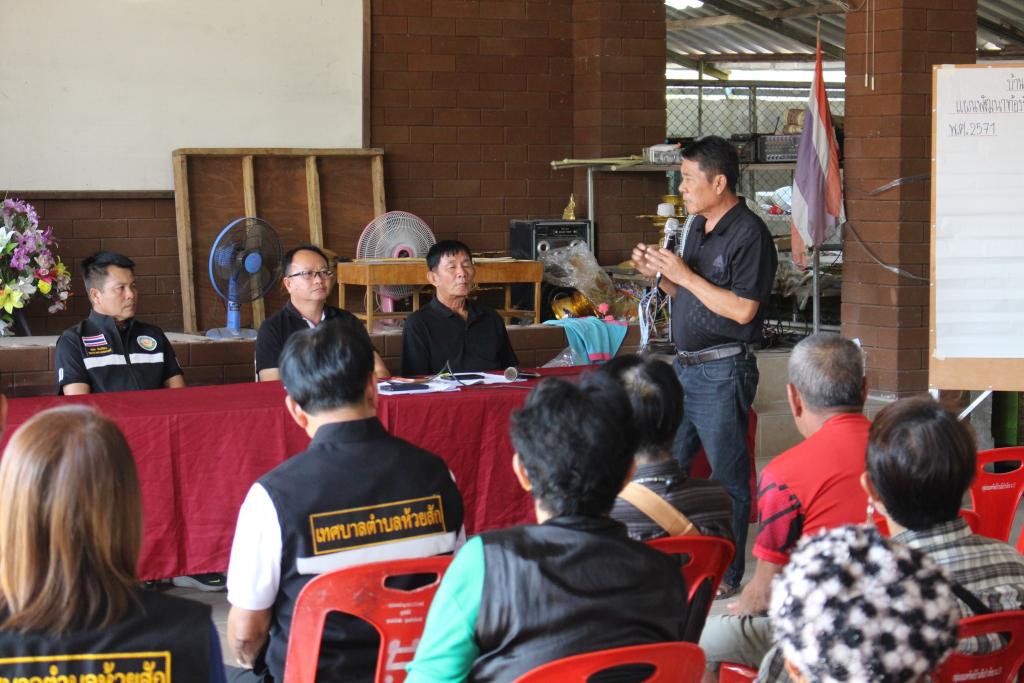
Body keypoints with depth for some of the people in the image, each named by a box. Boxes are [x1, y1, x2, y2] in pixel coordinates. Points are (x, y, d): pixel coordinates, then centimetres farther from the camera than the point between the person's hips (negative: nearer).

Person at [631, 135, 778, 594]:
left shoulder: (749, 234, -14)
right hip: (685, 367, 9)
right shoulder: (698, 228, 14)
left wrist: (684, 274, -17)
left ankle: (726, 574, 10)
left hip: (723, 372, -9)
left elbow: (741, 310, -21)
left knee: (727, 478, 1)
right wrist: (659, 275, 4)